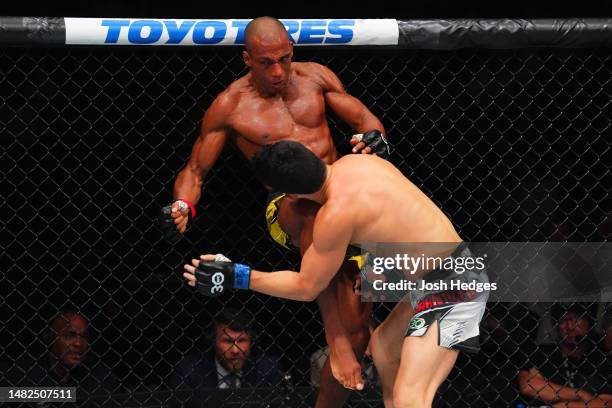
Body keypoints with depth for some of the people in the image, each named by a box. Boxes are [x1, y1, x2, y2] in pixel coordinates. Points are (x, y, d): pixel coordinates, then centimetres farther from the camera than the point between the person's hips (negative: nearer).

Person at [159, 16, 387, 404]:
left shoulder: (315, 77, 9)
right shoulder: (230, 106, 2)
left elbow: (364, 118, 14)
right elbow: (194, 171, 8)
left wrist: (374, 137, -11)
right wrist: (183, 207, -13)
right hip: (287, 210, -4)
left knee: (356, 335, -6)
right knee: (315, 211, -43)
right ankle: (336, 341, -45)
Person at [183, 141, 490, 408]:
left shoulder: (336, 214, -22)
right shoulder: (352, 162, 1)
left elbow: (307, 287, -10)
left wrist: (236, 277, -10)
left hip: (451, 288, -10)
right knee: (382, 345, 30)